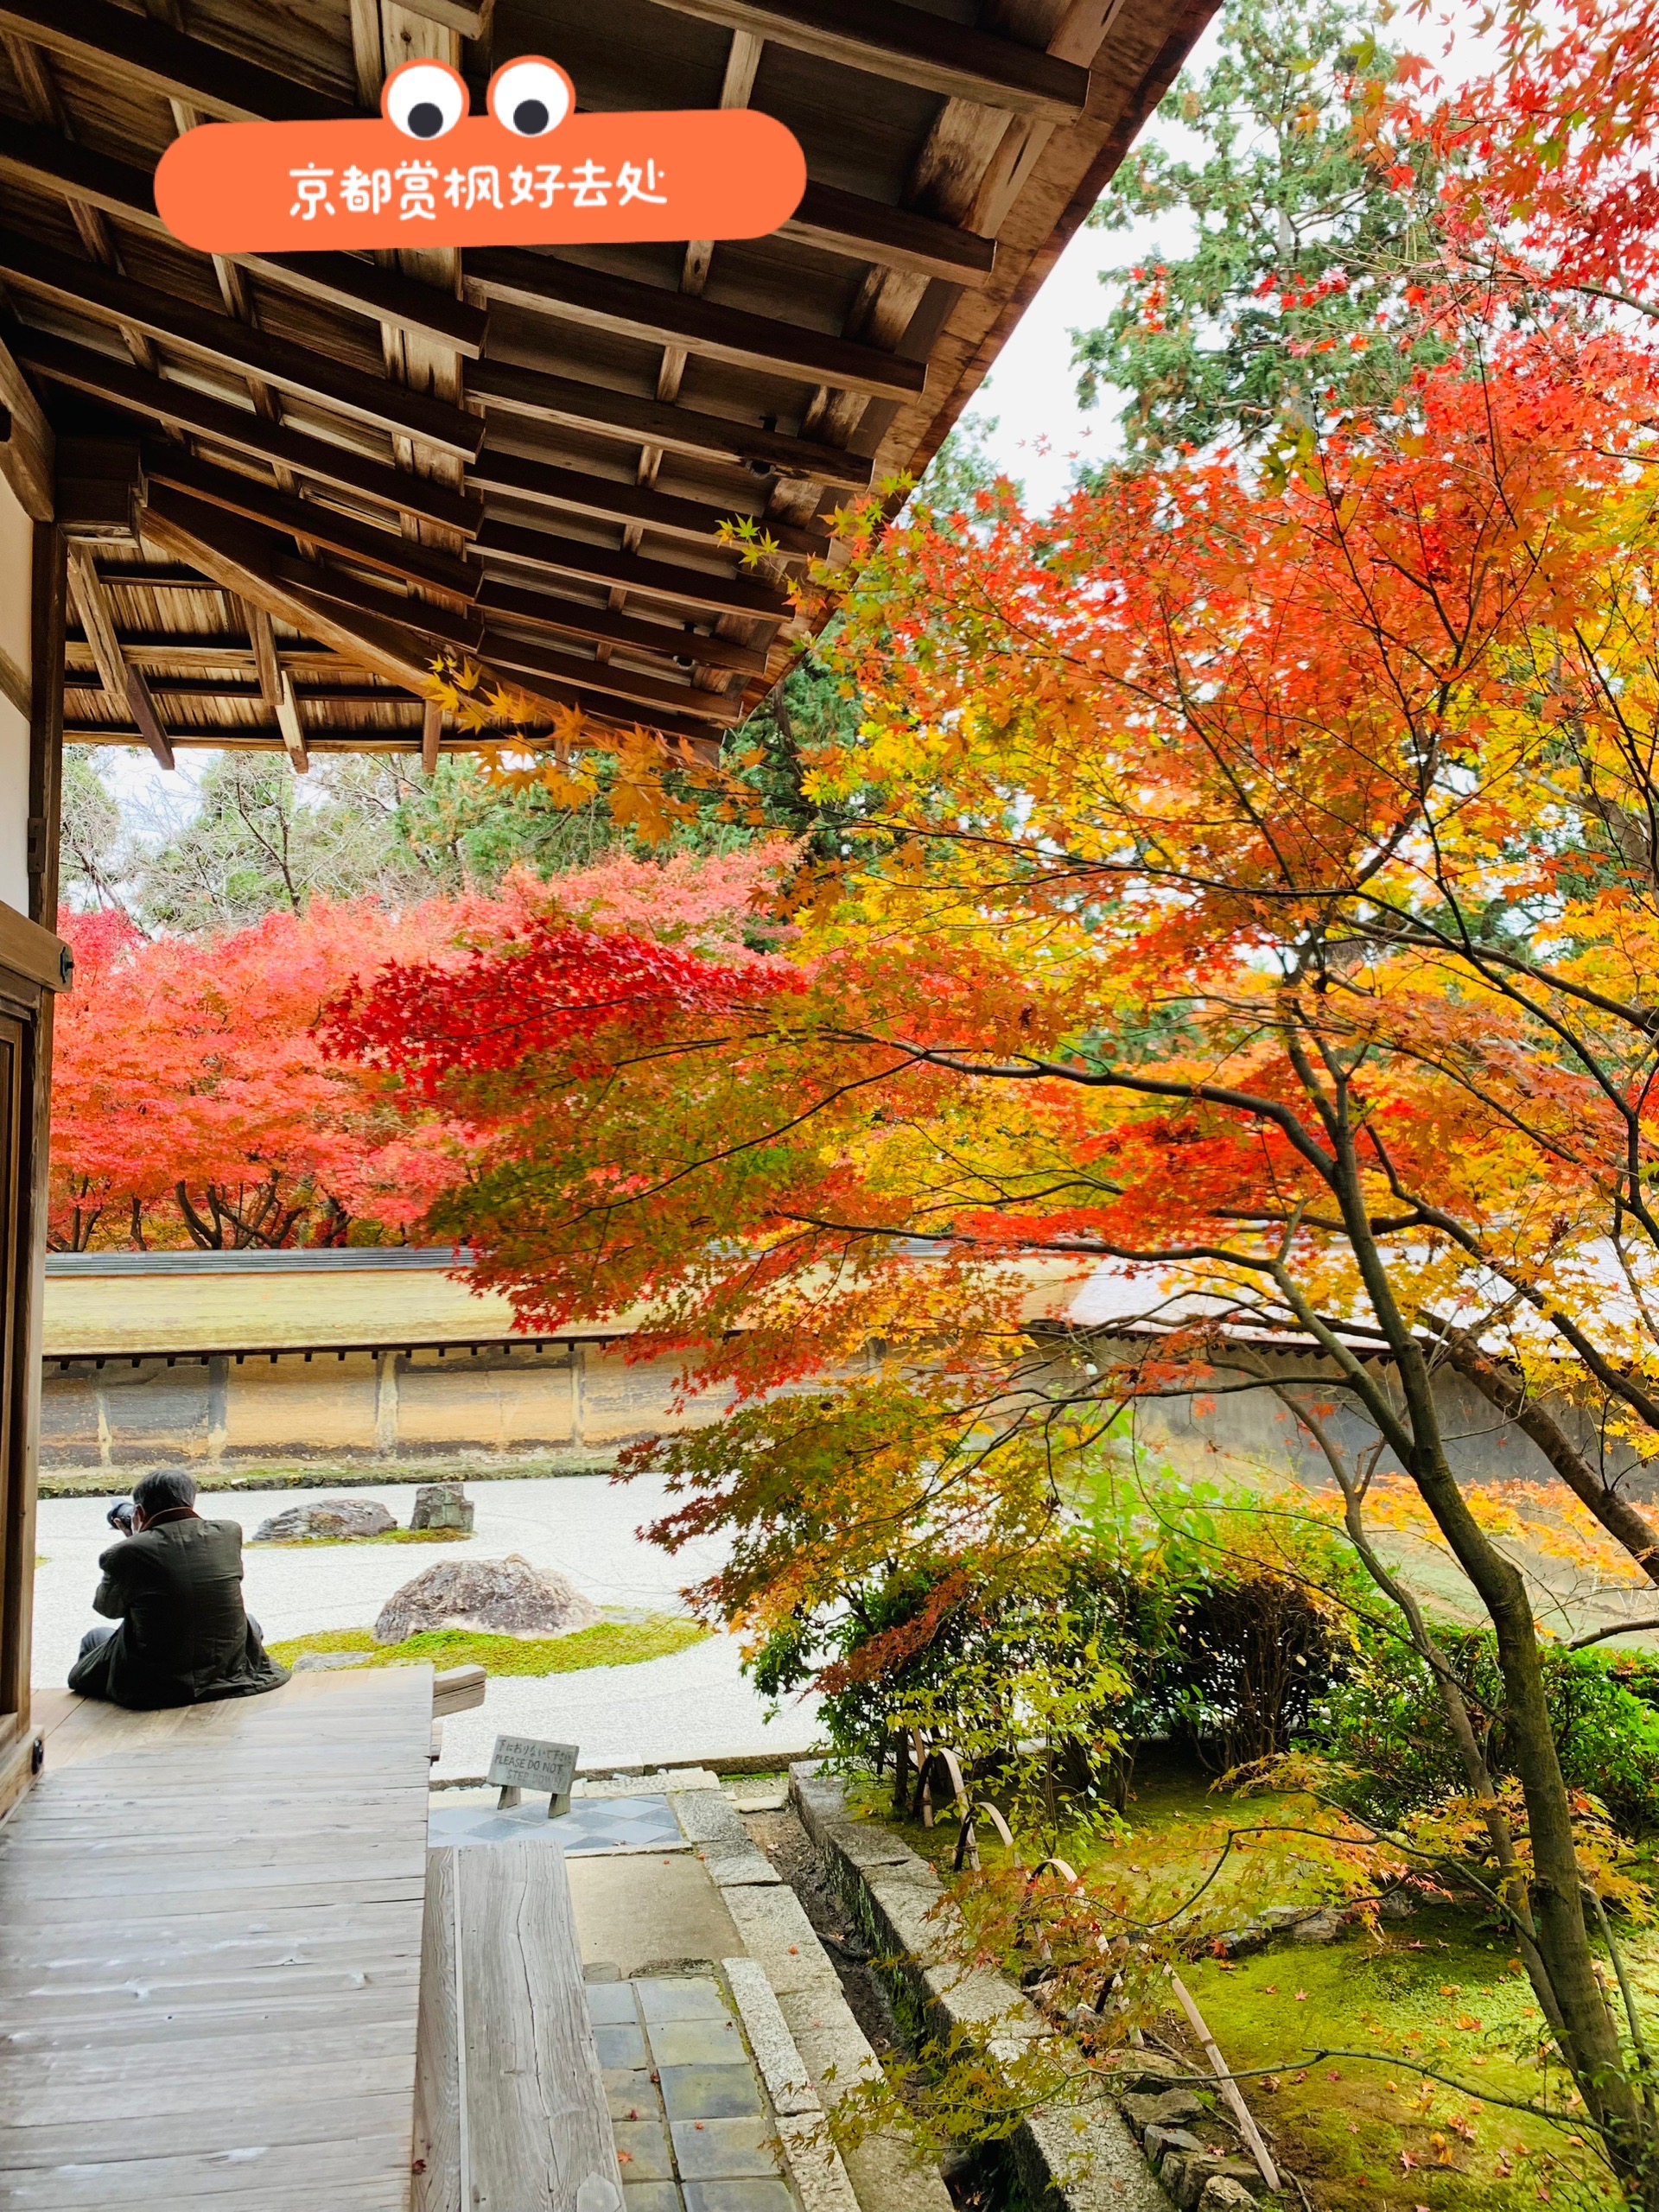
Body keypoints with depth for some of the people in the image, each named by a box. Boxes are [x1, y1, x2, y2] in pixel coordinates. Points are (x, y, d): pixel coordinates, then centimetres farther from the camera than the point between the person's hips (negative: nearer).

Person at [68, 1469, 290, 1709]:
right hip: (229, 1678, 2)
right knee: (251, 1623, 35)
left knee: (94, 1638, 28)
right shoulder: (229, 1533, -8)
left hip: (151, 1691, -2)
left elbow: (106, 1607, 3)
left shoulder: (125, 1554, -16)